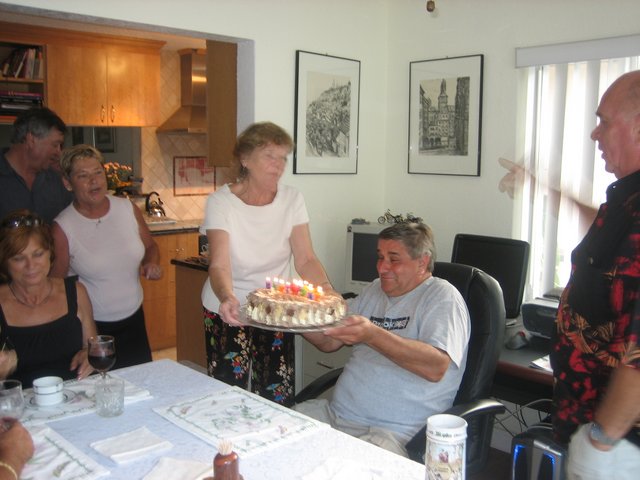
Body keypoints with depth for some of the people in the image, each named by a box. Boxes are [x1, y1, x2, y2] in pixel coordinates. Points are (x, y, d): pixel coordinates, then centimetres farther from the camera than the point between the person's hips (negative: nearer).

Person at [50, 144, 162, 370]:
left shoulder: (128, 209, -2)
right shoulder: (63, 228, -12)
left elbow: (151, 246, 14)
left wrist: (151, 263, -8)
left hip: (134, 320, 4)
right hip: (91, 328, -4)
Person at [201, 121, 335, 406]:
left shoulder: (292, 199, -5)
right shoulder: (221, 202, -13)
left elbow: (306, 259, -8)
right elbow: (219, 265, -22)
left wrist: (327, 290, -27)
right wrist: (227, 297, -43)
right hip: (230, 312, -2)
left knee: (278, 401, 5)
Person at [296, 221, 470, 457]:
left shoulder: (442, 296, -6)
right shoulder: (374, 290, 18)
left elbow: (436, 368, -23)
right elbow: (329, 342, 18)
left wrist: (372, 335, -32)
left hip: (394, 432, -7)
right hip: (335, 413, 7)